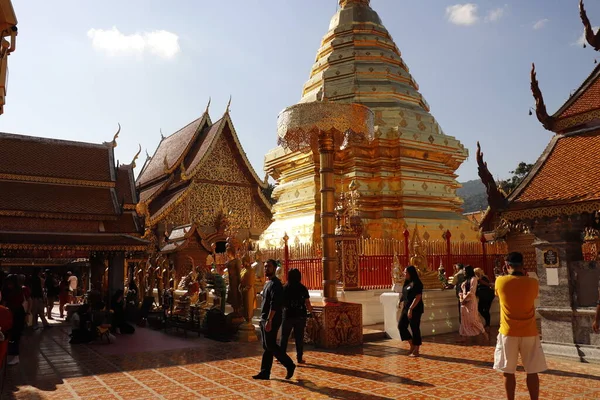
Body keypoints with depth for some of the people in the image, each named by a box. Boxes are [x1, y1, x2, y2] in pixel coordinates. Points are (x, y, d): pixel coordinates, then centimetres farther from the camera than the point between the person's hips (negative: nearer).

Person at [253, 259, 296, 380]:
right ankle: (265, 373, 15)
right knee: (267, 347, 10)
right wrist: (264, 320, 19)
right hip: (264, 319, 10)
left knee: (270, 346, -6)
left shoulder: (275, 284, -15)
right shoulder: (268, 283, 17)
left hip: (271, 320, -10)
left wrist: (269, 320, -27)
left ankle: (289, 365, 5)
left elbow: (274, 304, -23)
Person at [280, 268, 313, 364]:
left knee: (284, 337, 10)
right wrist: (310, 309, 17)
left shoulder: (284, 288, -6)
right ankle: (299, 358, 12)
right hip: (300, 316, 1)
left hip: (288, 315, 0)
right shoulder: (303, 289, -5)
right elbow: (307, 303, -3)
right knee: (299, 337, 9)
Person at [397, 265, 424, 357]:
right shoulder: (407, 283, 13)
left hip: (415, 310, -9)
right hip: (406, 308, 9)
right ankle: (412, 345, 20)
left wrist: (411, 309, -22)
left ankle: (416, 351, 11)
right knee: (401, 326, 6)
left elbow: (418, 297, -19)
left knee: (415, 329, 0)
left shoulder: (416, 283, -13)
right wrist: (403, 307, 14)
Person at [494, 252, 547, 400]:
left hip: (508, 333, -1)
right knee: (532, 372, 9)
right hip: (529, 333, 1)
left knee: (508, 372, 8)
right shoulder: (533, 282, -6)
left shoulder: (500, 281, -8)